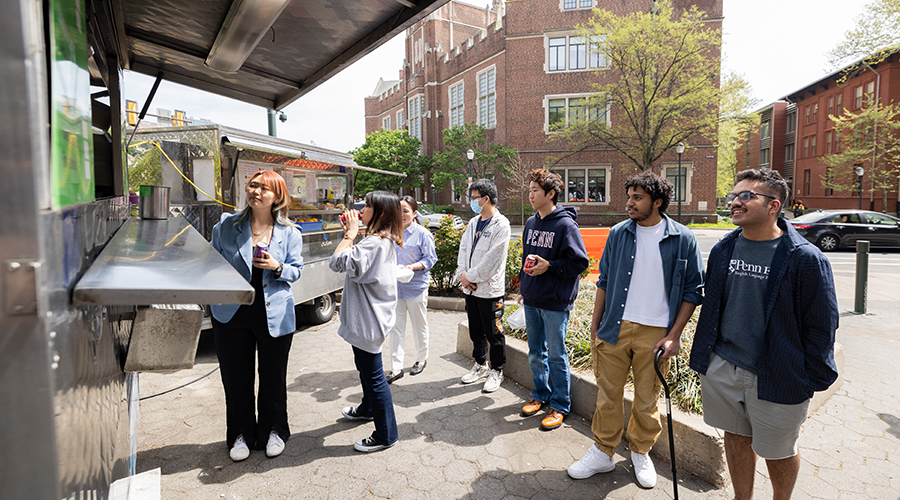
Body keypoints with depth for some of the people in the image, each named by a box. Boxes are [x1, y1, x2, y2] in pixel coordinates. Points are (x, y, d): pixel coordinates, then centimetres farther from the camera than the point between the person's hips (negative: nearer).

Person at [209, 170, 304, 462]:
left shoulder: (289, 233, -2)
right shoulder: (227, 226, -1)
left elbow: (296, 271, 3)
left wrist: (277, 267, -17)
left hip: (275, 316, 0)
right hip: (233, 315, 1)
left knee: (273, 377, 12)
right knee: (236, 378, 12)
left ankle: (274, 431, 33)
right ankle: (241, 434, 33)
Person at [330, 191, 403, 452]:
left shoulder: (374, 243, -25)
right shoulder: (385, 241, 9)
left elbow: (338, 263, -30)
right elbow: (357, 263, 15)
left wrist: (350, 234, -18)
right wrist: (350, 234, 5)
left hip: (369, 320, -11)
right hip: (366, 317, 11)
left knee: (374, 376, 0)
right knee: (364, 367, 29)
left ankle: (386, 434, 14)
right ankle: (368, 408, 50)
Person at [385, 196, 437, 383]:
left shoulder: (422, 234, -8)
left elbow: (430, 259, -8)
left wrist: (412, 266, -23)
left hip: (416, 287, -4)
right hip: (395, 287, 4)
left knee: (419, 326, 12)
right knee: (396, 328, 5)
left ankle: (421, 359, 33)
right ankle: (396, 368, 12)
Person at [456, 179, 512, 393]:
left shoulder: (501, 225, -13)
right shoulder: (473, 222, 12)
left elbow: (493, 259, -18)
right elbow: (464, 249, 10)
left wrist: (470, 276, -14)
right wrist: (462, 274, -6)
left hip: (490, 289, -7)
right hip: (470, 288, 7)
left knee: (493, 334, 5)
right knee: (476, 331, 18)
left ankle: (496, 371, 21)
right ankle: (480, 365, 35)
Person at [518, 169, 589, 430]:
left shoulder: (565, 225, -14)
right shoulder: (531, 223, 9)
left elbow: (580, 262, -14)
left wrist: (549, 266, -22)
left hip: (555, 303, -7)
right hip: (531, 300, 7)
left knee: (556, 355, 4)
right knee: (535, 353, 17)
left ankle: (560, 406, 19)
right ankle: (540, 394, 35)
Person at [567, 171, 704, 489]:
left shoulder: (683, 239, -4)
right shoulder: (618, 233, 3)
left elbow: (693, 291, 0)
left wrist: (673, 335, -6)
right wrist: (595, 327, 6)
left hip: (654, 333, -2)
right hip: (614, 328, 2)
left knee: (647, 401, 12)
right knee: (608, 395, 9)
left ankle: (641, 453, 35)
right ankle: (603, 453, 27)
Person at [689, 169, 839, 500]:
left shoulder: (805, 258, -13)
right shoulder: (723, 250, 3)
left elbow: (821, 324, -8)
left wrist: (813, 379, -7)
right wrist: (705, 354, 14)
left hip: (776, 378, -4)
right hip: (722, 368, 4)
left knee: (778, 452, 16)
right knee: (736, 438, 19)